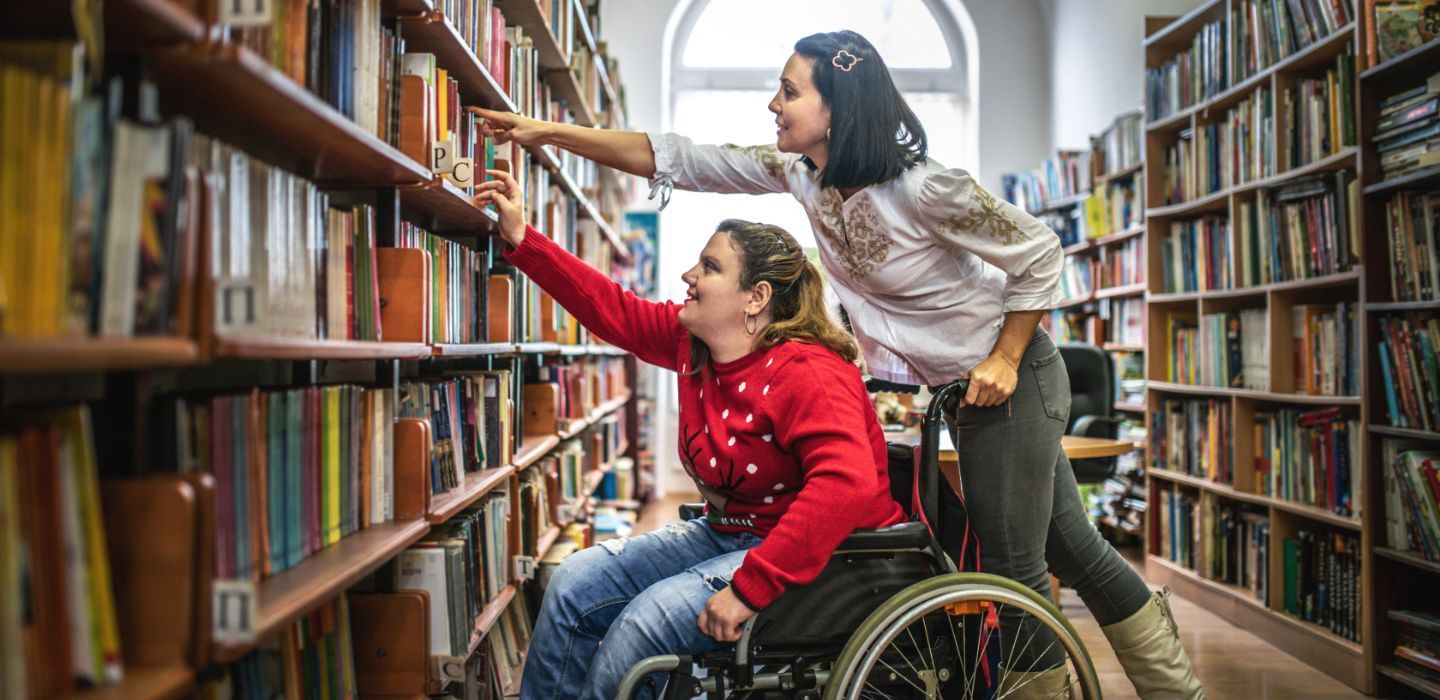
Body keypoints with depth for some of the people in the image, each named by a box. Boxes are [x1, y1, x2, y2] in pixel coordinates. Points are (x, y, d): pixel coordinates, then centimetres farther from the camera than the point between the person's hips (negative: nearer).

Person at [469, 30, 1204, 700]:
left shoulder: (923, 187, -26)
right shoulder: (800, 173, -6)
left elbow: (1039, 253, -15)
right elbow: (682, 160, -7)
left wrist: (1004, 361, -17)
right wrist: (546, 132, -11)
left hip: (1006, 379, -7)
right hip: (952, 391, 7)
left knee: (1013, 569, 0)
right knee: (1069, 548, 16)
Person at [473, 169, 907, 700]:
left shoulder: (805, 374, -26)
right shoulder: (690, 341, 1)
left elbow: (847, 485, -38)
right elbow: (611, 308, 9)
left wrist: (749, 588, -39)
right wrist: (521, 239, 6)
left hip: (815, 555, -9)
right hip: (727, 534, 9)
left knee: (647, 618, -26)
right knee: (576, 585, 1)